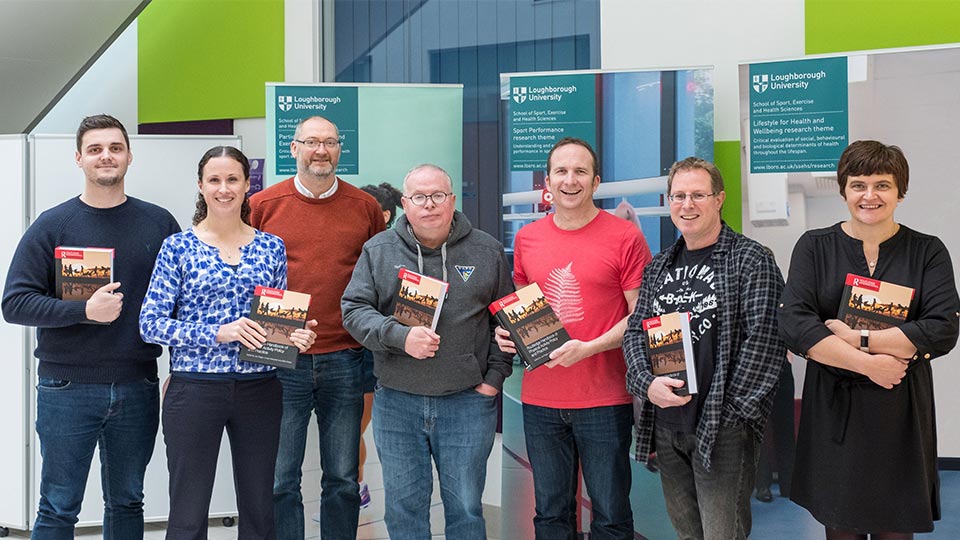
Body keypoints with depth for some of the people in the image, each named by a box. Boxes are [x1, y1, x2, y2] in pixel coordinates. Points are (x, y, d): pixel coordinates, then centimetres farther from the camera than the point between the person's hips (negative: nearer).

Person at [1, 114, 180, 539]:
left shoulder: (159, 224, 6)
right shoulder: (52, 226, -1)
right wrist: (84, 310, -18)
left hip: (137, 389, 3)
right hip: (67, 389, -2)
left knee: (127, 504, 13)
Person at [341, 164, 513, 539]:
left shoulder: (486, 251, 4)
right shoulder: (378, 251, 3)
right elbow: (354, 310, -2)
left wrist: (494, 377, -1)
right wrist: (400, 336, -18)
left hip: (468, 401, 0)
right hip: (397, 402, 1)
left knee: (466, 508, 7)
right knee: (404, 507, 9)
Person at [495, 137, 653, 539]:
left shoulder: (625, 238, -6)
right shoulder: (527, 239, 8)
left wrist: (588, 348, -18)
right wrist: (507, 332, 0)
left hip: (605, 400, -4)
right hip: (540, 400, 4)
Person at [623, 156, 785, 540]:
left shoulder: (751, 260, -5)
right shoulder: (659, 267, 14)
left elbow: (763, 338, -12)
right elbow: (635, 332, 12)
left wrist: (733, 408, -15)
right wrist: (648, 384, -7)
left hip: (722, 428, -6)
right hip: (666, 426, 6)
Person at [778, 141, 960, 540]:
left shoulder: (928, 252, 3)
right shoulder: (814, 247, 3)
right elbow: (793, 326, -10)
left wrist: (857, 338, -15)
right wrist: (868, 363, -17)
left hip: (901, 416, 0)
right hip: (833, 413, 0)